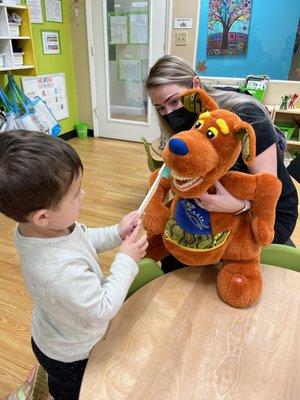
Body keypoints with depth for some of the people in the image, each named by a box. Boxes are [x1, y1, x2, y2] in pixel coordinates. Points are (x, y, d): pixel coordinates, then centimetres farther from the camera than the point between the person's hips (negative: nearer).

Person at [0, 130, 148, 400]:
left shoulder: (33, 227, -21)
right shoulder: (62, 271, -47)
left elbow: (83, 238, -1)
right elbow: (104, 310, -30)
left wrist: (116, 233, -14)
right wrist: (126, 261, -24)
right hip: (70, 356, -6)